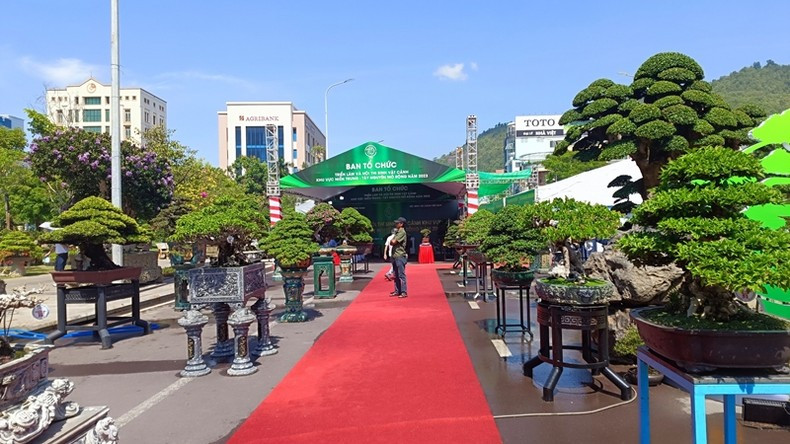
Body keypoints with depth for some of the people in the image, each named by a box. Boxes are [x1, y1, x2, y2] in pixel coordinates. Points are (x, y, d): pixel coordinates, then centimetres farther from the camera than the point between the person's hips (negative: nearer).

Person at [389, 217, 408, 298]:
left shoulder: (402, 232, -10)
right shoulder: (397, 232, 18)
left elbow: (393, 242, -16)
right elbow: (391, 243, 15)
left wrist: (392, 241, 5)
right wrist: (392, 241, -5)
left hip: (400, 256, -9)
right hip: (395, 256, 9)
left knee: (401, 275, -7)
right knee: (396, 275, 13)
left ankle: (403, 292, -5)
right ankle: (397, 291, 20)